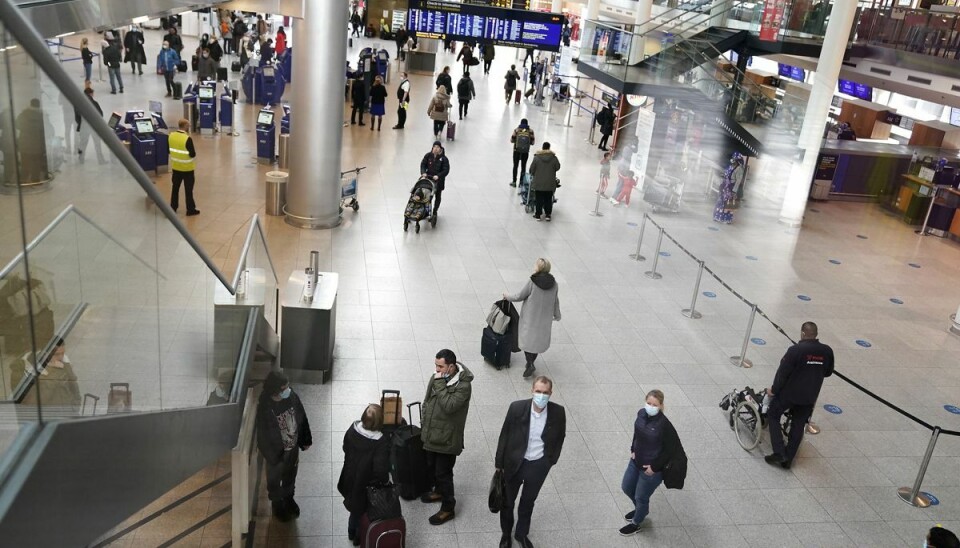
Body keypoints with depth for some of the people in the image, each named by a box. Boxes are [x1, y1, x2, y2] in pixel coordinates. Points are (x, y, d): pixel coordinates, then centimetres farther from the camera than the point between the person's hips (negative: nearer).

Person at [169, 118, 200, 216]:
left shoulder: (171, 135, -3)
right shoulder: (187, 138, -23)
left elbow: (169, 150, 6)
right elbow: (193, 154, -20)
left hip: (176, 167, 6)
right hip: (187, 168, -6)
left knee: (175, 187, 17)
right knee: (188, 189, 4)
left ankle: (173, 207, 25)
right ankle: (191, 210, 11)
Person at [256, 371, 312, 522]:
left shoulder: (292, 396, -20)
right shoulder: (265, 409, -34)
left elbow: (302, 418, -3)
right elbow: (263, 438, -23)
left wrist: (305, 440, 5)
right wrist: (273, 459, -15)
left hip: (293, 447, 4)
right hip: (276, 452, -4)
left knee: (290, 476, 29)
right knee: (275, 480, 24)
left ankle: (288, 498, 56)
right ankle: (277, 504, 50)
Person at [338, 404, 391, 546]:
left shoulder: (352, 429, -20)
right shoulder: (381, 442, -36)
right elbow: (380, 470, -36)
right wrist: (385, 480, -14)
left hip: (350, 480, 5)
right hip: (367, 485, -5)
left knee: (355, 507, 33)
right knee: (363, 510, 25)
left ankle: (351, 532, 56)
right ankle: (359, 537, 49)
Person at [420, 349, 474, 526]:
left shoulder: (463, 386, -25)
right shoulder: (436, 378, -2)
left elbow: (449, 406, -36)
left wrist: (440, 384, -33)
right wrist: (424, 425, 14)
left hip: (447, 438, -7)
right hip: (431, 435, 7)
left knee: (443, 473, 3)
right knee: (431, 467, 24)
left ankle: (448, 509, 21)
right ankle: (439, 491, 50)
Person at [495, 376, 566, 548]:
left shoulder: (558, 412, -16)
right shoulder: (517, 408, -20)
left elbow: (560, 436, 2)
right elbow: (504, 435, -9)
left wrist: (552, 459, 4)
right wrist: (499, 463, -4)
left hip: (539, 466, 1)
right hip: (514, 463, -1)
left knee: (528, 501, 23)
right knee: (507, 501, 19)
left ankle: (522, 534, 47)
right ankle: (506, 534, 45)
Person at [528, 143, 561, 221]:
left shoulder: (536, 157, -10)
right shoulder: (554, 157, -7)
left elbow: (532, 169, -4)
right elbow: (557, 167, 5)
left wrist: (533, 174, 18)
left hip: (539, 183, -1)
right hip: (550, 183, 1)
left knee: (539, 199, 8)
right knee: (548, 199, 12)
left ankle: (538, 215, 12)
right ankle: (548, 214, 16)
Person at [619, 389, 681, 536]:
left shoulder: (664, 425, -29)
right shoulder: (641, 414, -11)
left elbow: (670, 449, -20)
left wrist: (654, 467, -16)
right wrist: (633, 450, 2)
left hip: (651, 468, -7)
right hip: (636, 461, 7)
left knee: (641, 497, 14)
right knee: (626, 487, 24)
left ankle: (635, 524, 43)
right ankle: (640, 509, 55)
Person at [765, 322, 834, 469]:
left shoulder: (795, 350, -21)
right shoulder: (827, 351, -5)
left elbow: (782, 372, -16)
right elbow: (828, 372, 9)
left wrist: (774, 389, -4)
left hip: (789, 393, -5)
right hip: (810, 397, 5)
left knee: (773, 416, 14)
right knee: (798, 427, 16)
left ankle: (779, 453, 4)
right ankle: (787, 459, 22)